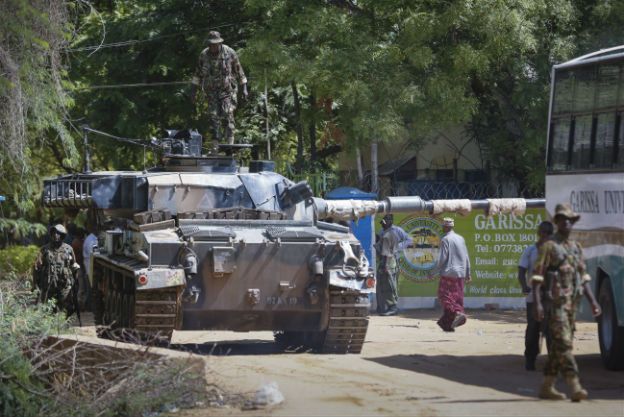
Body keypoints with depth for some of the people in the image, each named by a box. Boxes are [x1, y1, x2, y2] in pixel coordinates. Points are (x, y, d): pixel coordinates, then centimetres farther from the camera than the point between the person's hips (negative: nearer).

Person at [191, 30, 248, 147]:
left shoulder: (230, 53, -8)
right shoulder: (204, 55, 0)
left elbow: (239, 71, 1)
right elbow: (198, 73, 12)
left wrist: (244, 88, 0)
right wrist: (193, 90, 10)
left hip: (227, 89, -3)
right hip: (211, 91, 3)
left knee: (227, 114, -16)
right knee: (214, 116, -1)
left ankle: (230, 142, -13)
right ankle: (215, 144, 5)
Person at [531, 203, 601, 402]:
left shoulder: (576, 248, 15)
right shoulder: (549, 247, -6)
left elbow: (583, 277, 18)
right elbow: (537, 276, -10)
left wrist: (593, 301, 10)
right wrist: (538, 303, -19)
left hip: (573, 302, 7)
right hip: (556, 302, -7)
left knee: (558, 346, 10)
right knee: (563, 343, -14)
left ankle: (547, 387, 17)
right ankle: (575, 387, -22)